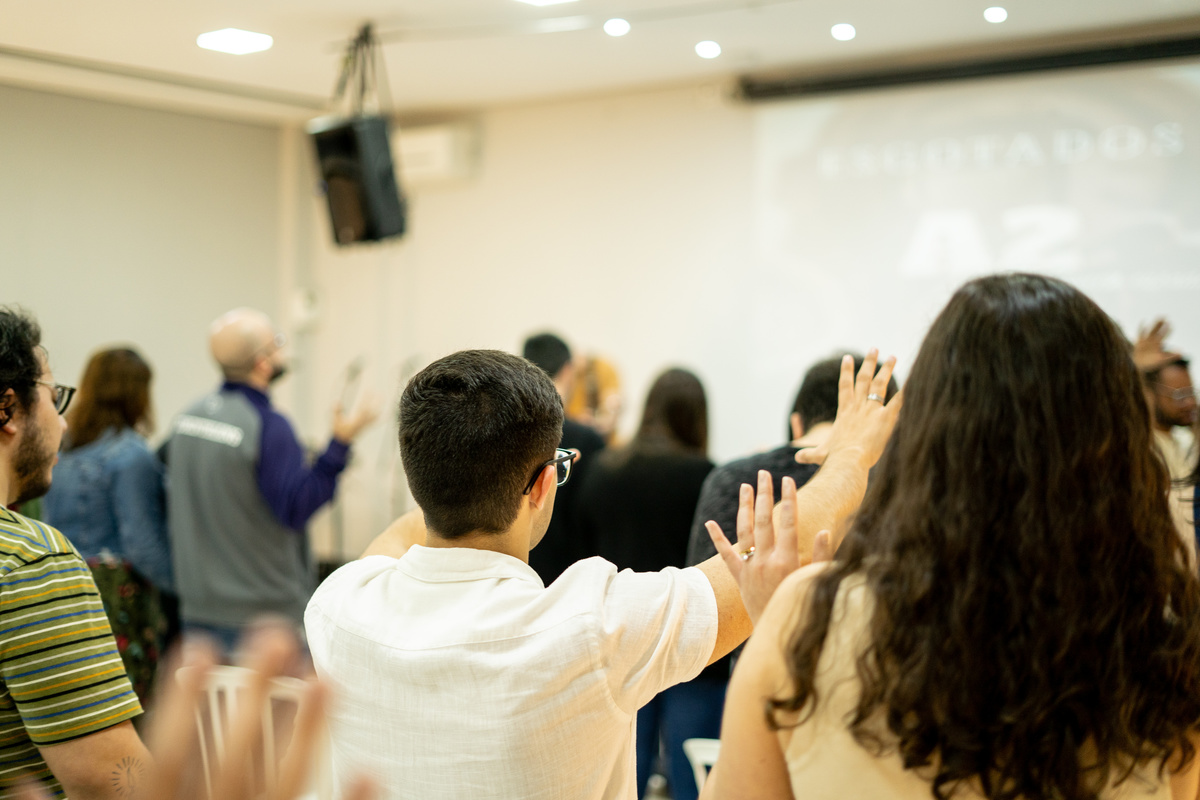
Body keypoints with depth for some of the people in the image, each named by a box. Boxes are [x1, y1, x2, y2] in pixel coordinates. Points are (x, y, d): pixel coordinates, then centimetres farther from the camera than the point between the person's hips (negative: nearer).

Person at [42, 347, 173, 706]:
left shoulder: (63, 448, 9)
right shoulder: (132, 456, -12)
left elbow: (50, 520, 14)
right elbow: (141, 544, -15)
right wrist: (181, 582, -5)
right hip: (119, 593, -7)